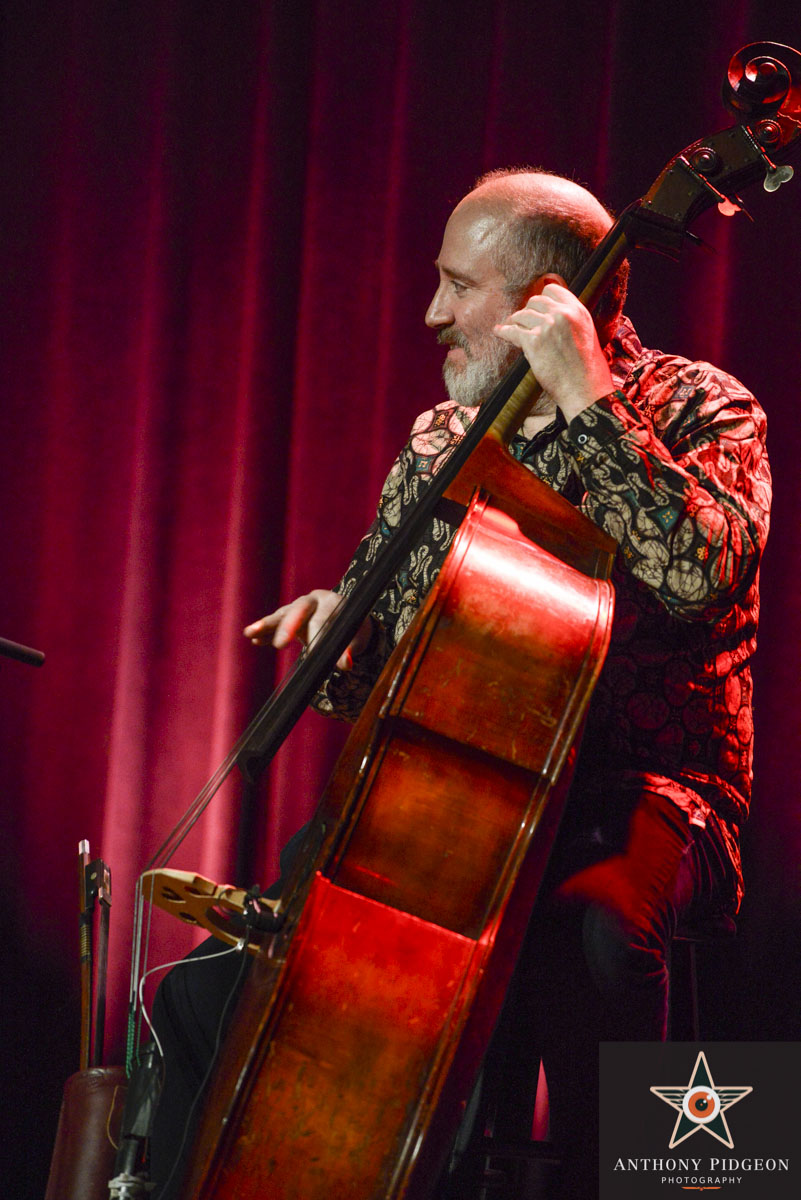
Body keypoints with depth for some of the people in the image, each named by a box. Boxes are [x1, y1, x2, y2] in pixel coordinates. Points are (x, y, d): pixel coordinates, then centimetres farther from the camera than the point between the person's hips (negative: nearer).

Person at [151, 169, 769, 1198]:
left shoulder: (694, 409, -2)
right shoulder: (443, 442, 16)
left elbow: (699, 572, -25)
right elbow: (374, 672, 23)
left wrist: (587, 400, -24)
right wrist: (339, 621, -2)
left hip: (639, 790, -6)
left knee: (590, 922, -38)